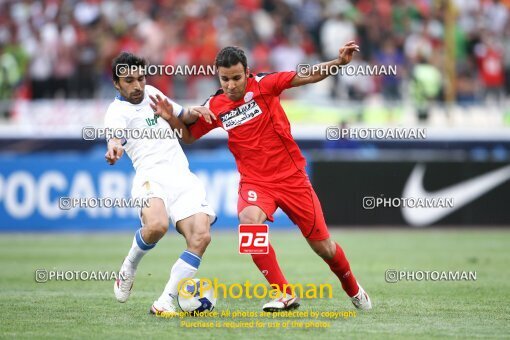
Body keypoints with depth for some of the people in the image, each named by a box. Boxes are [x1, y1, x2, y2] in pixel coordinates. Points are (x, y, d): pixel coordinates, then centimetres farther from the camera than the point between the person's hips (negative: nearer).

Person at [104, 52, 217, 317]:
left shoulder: (152, 93, 21)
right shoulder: (118, 111, -1)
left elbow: (179, 118, 35)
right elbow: (116, 135, -23)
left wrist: (192, 113, 12)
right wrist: (114, 149, -47)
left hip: (183, 176, 6)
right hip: (153, 175, -6)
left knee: (200, 236, -18)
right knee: (157, 225, -36)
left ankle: (165, 303, -13)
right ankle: (128, 269, -3)